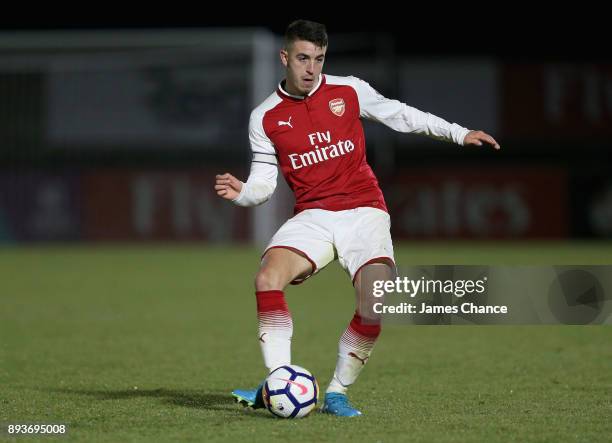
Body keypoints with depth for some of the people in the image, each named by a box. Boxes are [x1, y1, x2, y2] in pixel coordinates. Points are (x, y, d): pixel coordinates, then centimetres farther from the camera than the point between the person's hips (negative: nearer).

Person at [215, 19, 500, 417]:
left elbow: (401, 116, 13)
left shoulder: (348, 91, 3)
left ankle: (337, 394, -4)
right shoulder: (265, 118, 4)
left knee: (374, 306, -22)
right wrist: (242, 193, -17)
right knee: (268, 277, -28)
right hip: (312, 217, 1)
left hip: (364, 212, -1)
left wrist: (459, 133, 9)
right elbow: (264, 183, 5)